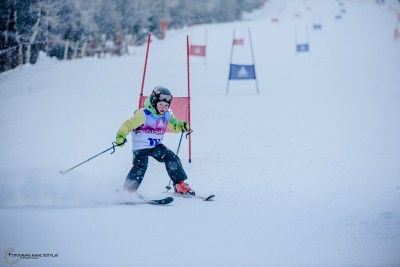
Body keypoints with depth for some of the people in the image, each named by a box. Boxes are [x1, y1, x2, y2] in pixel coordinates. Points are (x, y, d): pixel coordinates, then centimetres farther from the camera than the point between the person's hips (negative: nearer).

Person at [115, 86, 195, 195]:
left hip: (156, 146, 6)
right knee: (140, 166, -24)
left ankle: (180, 185, 8)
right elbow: (128, 124, -23)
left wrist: (182, 125, -8)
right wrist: (121, 136, -40)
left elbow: (174, 126, 15)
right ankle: (128, 191, -14)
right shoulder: (143, 114, -20)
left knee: (172, 159, -6)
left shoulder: (167, 115, 0)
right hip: (141, 146, -6)